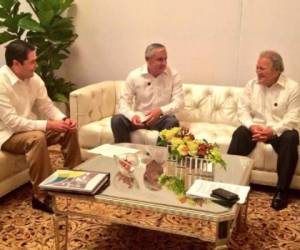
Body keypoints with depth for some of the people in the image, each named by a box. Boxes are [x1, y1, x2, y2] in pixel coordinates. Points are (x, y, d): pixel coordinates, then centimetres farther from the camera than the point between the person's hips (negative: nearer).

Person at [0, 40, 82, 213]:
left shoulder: (33, 78, -3)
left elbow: (47, 106, 3)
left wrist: (63, 120, -17)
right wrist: (47, 125, -32)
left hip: (31, 128, 8)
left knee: (69, 131, -5)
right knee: (36, 138, -37)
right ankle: (42, 196, -27)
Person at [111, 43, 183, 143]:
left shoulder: (173, 75, -6)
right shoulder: (134, 76, -5)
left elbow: (179, 100, -11)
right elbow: (124, 101, -6)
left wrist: (161, 111, -30)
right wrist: (132, 115, -28)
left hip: (161, 118, -1)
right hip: (139, 118, 1)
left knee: (173, 122, -34)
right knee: (117, 120, -25)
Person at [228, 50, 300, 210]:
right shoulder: (252, 85, 5)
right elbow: (243, 109, 1)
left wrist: (272, 130, -29)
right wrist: (252, 126, -20)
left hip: (279, 130, -2)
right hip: (256, 128, 3)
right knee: (240, 133, -28)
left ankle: (282, 190, -27)